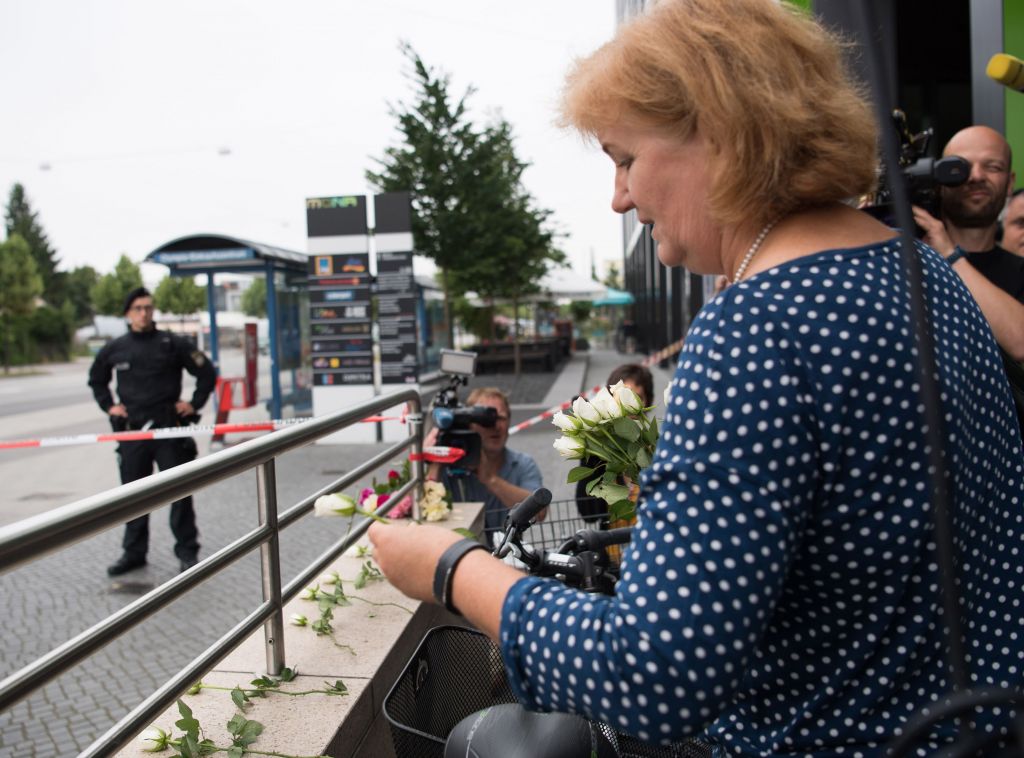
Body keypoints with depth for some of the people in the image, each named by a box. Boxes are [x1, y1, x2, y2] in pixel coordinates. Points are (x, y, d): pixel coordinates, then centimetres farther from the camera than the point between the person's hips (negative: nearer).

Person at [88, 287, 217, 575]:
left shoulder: (173, 344, -1)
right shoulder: (114, 349, 7)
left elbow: (207, 373, 5)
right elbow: (96, 380, 25)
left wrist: (194, 404, 0)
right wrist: (108, 405, 12)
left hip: (169, 428, -3)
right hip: (131, 430, 3)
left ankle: (187, 551, 8)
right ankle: (134, 552, 20)